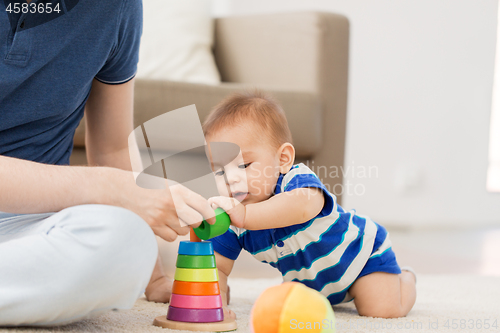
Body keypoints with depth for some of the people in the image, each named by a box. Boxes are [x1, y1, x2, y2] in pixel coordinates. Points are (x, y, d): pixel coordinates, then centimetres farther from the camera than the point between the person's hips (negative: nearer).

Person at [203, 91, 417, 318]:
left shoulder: (297, 179, -40)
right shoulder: (231, 217, -21)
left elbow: (302, 206, -65)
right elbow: (218, 266, -16)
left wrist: (245, 215, -78)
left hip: (360, 251, -6)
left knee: (383, 308, -20)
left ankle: (403, 279, 15)